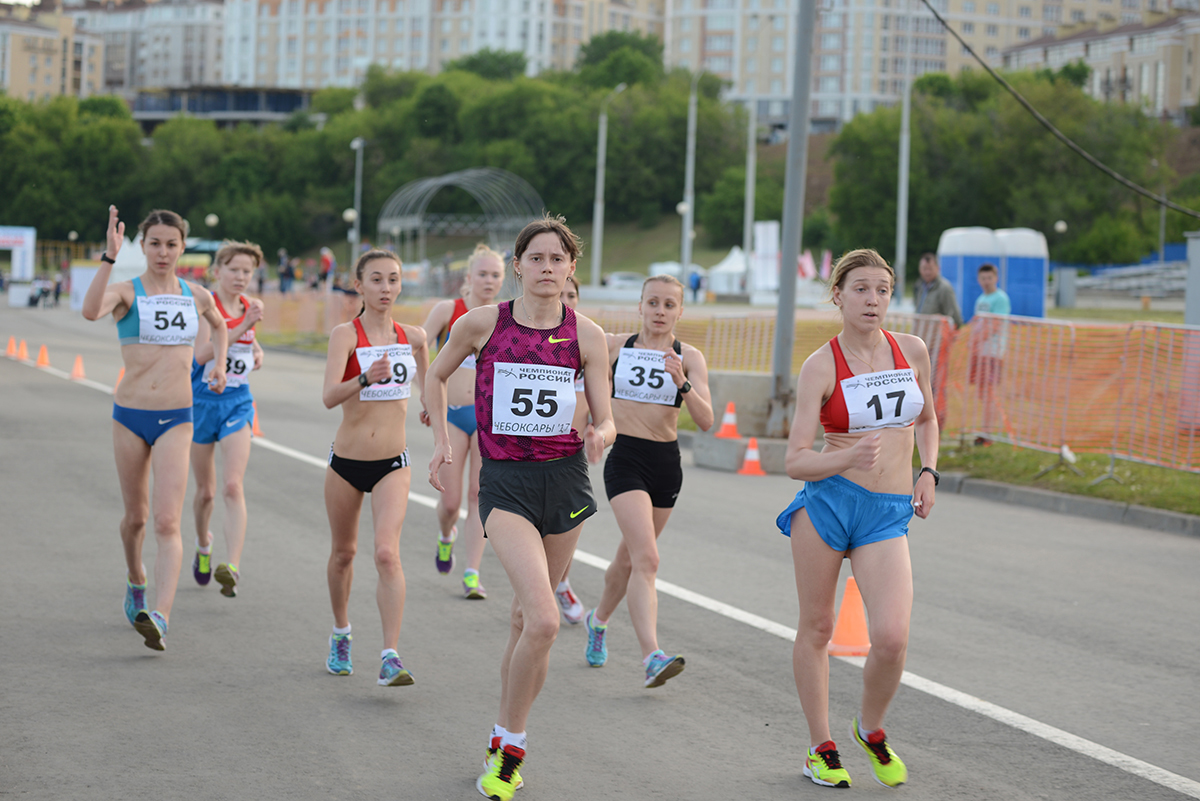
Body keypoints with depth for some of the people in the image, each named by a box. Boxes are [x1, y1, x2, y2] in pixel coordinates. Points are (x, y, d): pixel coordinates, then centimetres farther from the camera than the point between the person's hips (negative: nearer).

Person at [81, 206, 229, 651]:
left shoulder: (197, 296, 6)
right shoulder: (127, 292, -4)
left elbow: (219, 325, 31)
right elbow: (91, 311, -30)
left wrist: (219, 364, 18)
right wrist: (109, 256, -35)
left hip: (176, 420, 0)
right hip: (130, 415, 0)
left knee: (167, 523, -15)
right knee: (136, 516, 15)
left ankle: (159, 618, -27)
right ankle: (136, 582, 45)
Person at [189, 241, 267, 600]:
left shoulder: (249, 307, 5)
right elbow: (202, 353, -28)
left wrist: (256, 350, 5)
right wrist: (243, 325, -32)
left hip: (238, 402, 2)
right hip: (202, 401, -2)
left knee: (232, 487, -15)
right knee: (206, 490, 12)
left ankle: (232, 567, -25)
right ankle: (203, 546, 42)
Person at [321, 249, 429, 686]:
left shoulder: (410, 336, 2)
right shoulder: (345, 334, -9)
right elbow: (329, 396, -27)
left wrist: (422, 351, 7)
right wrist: (367, 377, -40)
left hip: (393, 464, 1)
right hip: (347, 461, -1)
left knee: (387, 553, -17)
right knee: (343, 552, 16)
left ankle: (390, 657, -19)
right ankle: (341, 634, 40)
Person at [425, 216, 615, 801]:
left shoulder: (586, 335, 1)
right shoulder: (481, 324, -3)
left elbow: (605, 420, 2)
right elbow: (436, 376, 14)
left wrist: (600, 436, -20)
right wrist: (441, 441, 5)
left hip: (565, 479, 3)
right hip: (506, 482, -3)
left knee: (526, 620, 12)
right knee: (543, 621, -19)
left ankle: (503, 744, 28)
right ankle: (511, 746, -3)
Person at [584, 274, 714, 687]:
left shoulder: (690, 358, -1)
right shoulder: (614, 346, -1)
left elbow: (706, 421, -12)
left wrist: (682, 384, -26)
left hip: (666, 464, 3)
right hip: (625, 459, -3)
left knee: (628, 557, 18)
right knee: (646, 559, -20)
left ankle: (598, 620, 47)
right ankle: (652, 657, -28)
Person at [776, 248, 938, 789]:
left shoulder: (912, 350, 5)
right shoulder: (820, 366, -5)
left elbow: (926, 419, 25)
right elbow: (795, 461, -10)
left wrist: (928, 471, 8)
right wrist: (849, 458, -28)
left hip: (889, 515, 2)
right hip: (825, 500, -2)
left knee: (892, 638, -14)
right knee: (816, 629, 7)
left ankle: (870, 729, 14)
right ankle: (821, 747, 24)